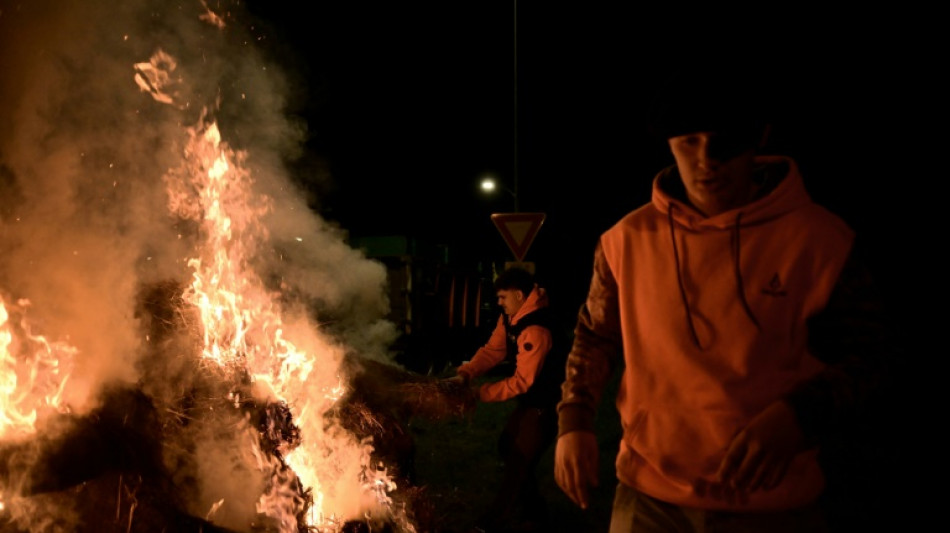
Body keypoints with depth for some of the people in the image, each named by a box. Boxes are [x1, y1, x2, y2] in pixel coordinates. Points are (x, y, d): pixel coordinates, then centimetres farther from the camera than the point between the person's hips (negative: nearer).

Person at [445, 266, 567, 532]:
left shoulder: (536, 329, -29)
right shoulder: (510, 318, 3)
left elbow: (523, 380, -27)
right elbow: (492, 350, -1)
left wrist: (481, 394, -22)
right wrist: (465, 374, -17)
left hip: (548, 403, -10)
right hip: (530, 399, 10)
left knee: (519, 462, -5)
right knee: (507, 447, 16)